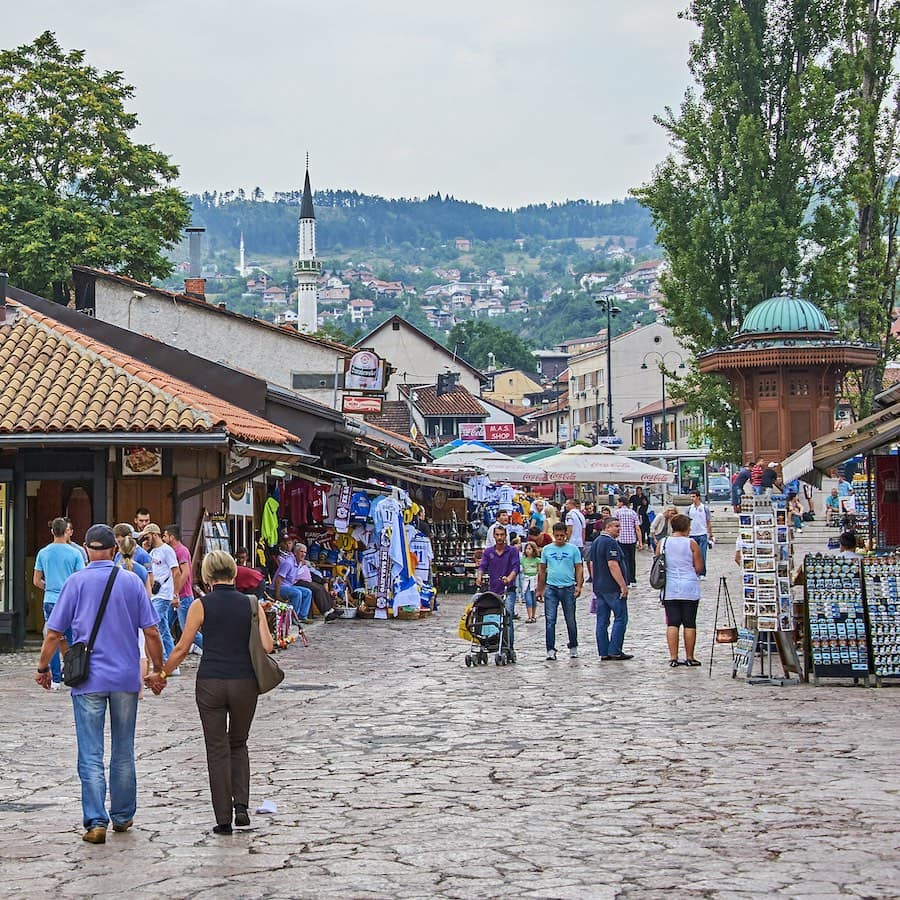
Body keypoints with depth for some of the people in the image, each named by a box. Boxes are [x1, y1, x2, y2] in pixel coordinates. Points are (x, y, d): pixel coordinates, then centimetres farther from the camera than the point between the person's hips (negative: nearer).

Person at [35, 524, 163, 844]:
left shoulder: (76, 582, -4)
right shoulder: (132, 581, 0)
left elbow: (54, 632, -3)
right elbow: (151, 632, 0)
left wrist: (43, 667, 11)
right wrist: (159, 670, 12)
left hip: (88, 679, -2)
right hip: (126, 678, 2)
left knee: (91, 755, 0)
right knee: (123, 753, 14)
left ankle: (96, 821, -8)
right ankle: (122, 816, 23)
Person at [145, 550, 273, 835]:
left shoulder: (201, 605, -2)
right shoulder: (250, 604, 2)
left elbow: (182, 648, -1)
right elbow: (267, 647, -4)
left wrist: (161, 675, 13)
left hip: (210, 683, -1)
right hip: (244, 682, 2)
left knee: (217, 750, 8)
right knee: (238, 745, 21)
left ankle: (224, 818, 9)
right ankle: (241, 804, 4)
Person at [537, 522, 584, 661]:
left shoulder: (573, 549, 3)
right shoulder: (547, 549, 8)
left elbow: (579, 568, 3)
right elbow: (542, 570, 13)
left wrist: (579, 585, -10)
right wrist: (539, 589, 11)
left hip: (568, 588, -1)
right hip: (551, 588, 1)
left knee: (571, 621, 9)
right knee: (550, 620, -5)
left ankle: (573, 648, 24)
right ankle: (550, 650, -3)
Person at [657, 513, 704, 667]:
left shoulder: (662, 543, 2)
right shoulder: (691, 543, -7)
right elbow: (699, 568, -4)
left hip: (670, 589, 3)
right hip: (689, 589, -3)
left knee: (672, 624, 4)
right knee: (689, 624, 5)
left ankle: (673, 658, 1)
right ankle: (689, 658, 9)